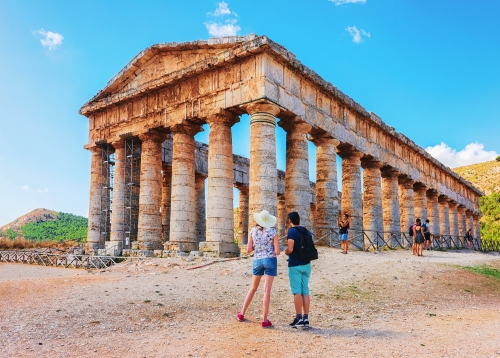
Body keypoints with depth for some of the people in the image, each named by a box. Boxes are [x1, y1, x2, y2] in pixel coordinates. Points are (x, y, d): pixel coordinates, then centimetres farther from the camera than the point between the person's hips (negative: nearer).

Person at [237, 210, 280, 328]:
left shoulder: (253, 231, 1)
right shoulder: (273, 232, -7)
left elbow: (249, 250, 1)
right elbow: (277, 252, -10)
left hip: (257, 260, 3)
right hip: (270, 260, -3)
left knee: (253, 288, 19)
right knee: (267, 290, -1)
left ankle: (241, 314, 25)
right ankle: (265, 320, 1)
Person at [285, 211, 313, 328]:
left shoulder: (292, 231, -10)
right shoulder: (307, 232, 10)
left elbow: (290, 249, -19)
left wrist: (286, 252, 2)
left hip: (295, 265, -6)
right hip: (306, 264, 6)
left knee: (297, 291, -2)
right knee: (305, 291, 7)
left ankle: (299, 318, -1)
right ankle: (306, 319, 9)